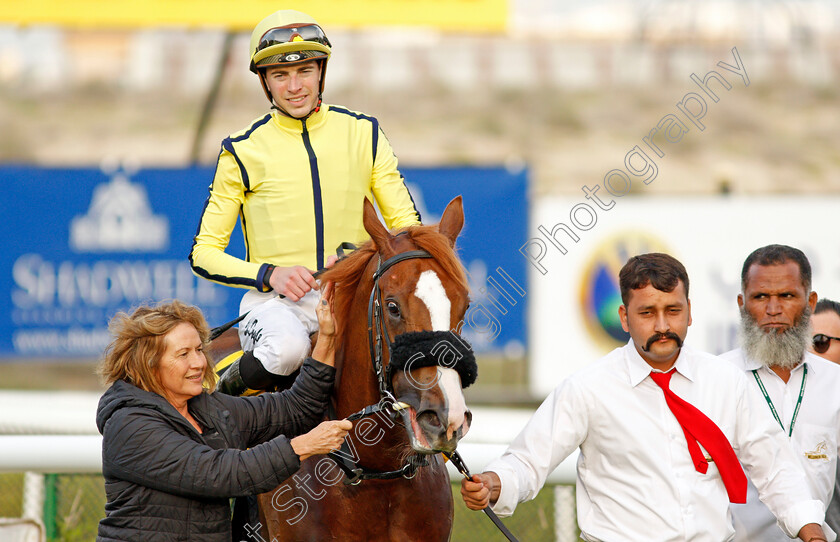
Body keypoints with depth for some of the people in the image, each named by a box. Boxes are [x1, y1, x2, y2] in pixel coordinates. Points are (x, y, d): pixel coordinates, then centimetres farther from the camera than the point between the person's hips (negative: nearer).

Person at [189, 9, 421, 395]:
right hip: (275, 301, -2)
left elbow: (407, 225, 11)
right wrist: (270, 274, -14)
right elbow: (204, 253, 4)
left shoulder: (363, 134, 10)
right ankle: (229, 388, -5)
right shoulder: (243, 152, 3)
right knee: (288, 349, -37)